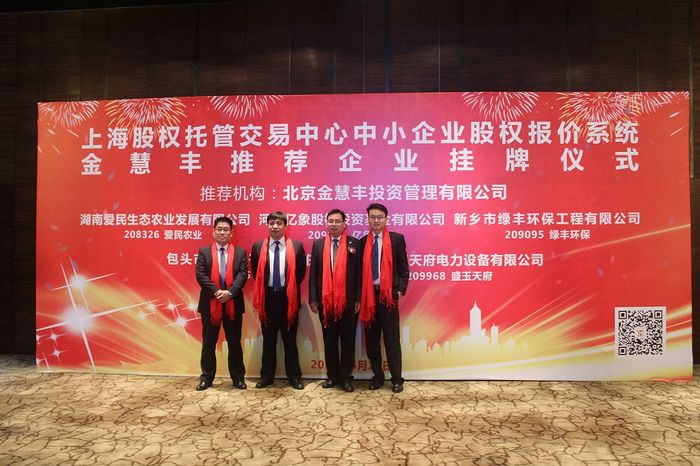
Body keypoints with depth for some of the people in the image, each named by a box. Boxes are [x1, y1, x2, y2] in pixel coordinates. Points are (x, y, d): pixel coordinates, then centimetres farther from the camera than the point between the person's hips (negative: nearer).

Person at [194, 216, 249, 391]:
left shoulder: (240, 252, 5)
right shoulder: (204, 252, 4)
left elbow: (243, 274, -6)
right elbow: (200, 275, -6)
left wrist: (230, 292, -20)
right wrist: (216, 292, -18)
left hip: (233, 303, 0)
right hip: (210, 303, 0)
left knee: (234, 342, 8)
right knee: (208, 343, 10)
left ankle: (238, 377, 19)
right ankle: (207, 377, 23)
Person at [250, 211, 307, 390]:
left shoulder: (296, 246, -3)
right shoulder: (258, 246, 1)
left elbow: (301, 272, 3)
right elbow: (255, 272, 9)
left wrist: (290, 288, 3)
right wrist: (262, 290, 8)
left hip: (288, 298, -1)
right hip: (267, 297, 1)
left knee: (290, 339, 9)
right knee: (268, 339, 12)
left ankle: (294, 376, 20)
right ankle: (267, 376, 25)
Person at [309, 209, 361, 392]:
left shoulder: (355, 243, 0)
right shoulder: (318, 244, 6)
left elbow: (359, 272, -2)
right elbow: (313, 272, 5)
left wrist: (358, 298, -6)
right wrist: (312, 298, -1)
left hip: (348, 301, -2)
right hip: (325, 301, 2)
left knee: (348, 340, 6)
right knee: (329, 340, 12)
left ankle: (346, 377, 18)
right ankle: (333, 376, 24)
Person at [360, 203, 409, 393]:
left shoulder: (397, 239, 1)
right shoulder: (363, 242, 8)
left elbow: (404, 268, 1)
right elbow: (361, 270, 8)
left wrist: (401, 290, -9)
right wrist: (359, 296, 3)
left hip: (388, 294, -3)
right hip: (368, 295, 3)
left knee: (392, 339, 3)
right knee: (371, 339, 11)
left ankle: (396, 379, 16)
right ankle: (377, 376, 25)